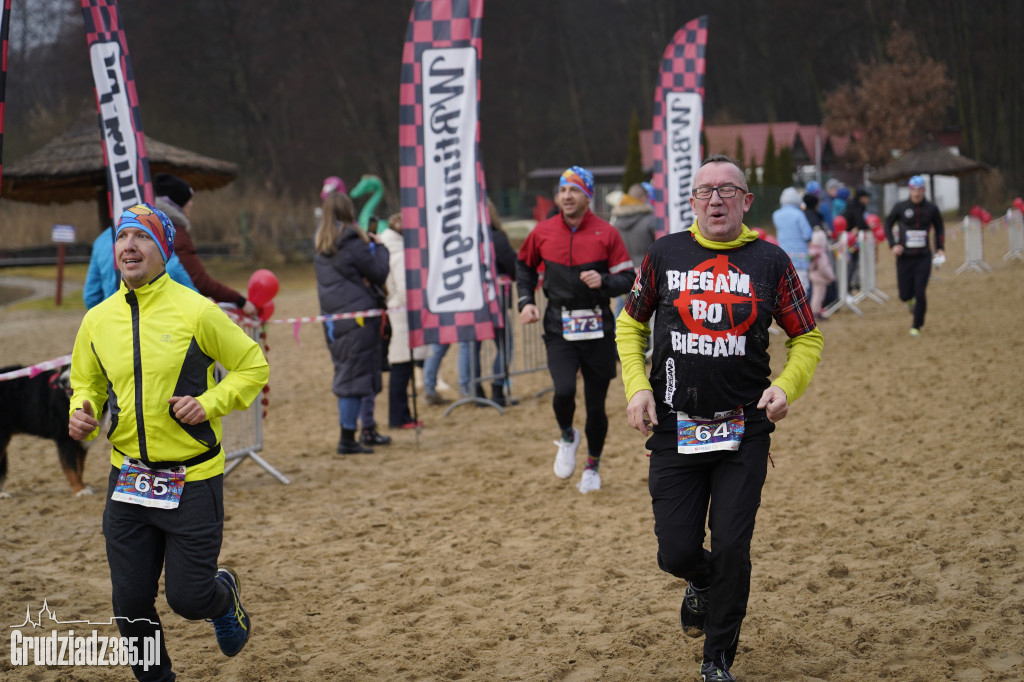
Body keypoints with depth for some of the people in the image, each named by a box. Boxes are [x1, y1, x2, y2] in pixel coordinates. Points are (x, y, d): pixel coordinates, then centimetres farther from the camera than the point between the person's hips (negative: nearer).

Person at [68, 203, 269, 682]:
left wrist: (210, 403, -15)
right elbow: (87, 384, 17)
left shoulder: (196, 311, -10)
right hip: (128, 479, 4)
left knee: (188, 597, -2)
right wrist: (81, 413, -5)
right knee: (131, 604, 5)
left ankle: (224, 594, 35)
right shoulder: (97, 320, 2)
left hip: (193, 480, -4)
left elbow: (253, 366, -1)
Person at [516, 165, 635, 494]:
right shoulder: (542, 232, 4)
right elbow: (525, 266, 20)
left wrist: (603, 282, -18)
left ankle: (592, 466, 28)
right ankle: (567, 437, 12)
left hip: (598, 329, 0)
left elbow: (627, 278, 1)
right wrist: (526, 301, 7)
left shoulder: (607, 233, -2)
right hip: (559, 328, 0)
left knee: (596, 404, 4)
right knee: (564, 390, -21)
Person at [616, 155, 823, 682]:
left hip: (744, 430, -1)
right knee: (677, 551, 1)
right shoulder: (664, 254, 3)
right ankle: (703, 582, 39)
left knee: (731, 549, -4)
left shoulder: (770, 262, 0)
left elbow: (807, 337, 9)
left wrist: (786, 385, -9)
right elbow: (630, 324, 14)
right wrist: (637, 386, 0)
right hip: (674, 428, 1)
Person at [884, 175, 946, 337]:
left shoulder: (932, 209, -1)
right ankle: (910, 300, 41)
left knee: (920, 294, -8)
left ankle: (917, 327, 7)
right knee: (904, 295, 3)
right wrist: (893, 245, -4)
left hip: (923, 257, 0)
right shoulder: (900, 207, -4)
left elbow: (939, 228, 15)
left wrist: (940, 248, 5)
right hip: (904, 257, 0)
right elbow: (887, 225, 9)